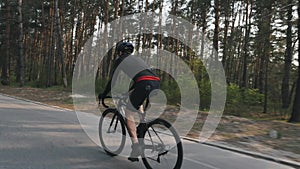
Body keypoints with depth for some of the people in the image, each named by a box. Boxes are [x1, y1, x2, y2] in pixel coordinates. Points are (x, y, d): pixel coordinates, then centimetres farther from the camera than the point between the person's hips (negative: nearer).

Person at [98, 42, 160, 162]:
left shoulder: (120, 60, 18)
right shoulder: (136, 59, 36)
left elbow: (112, 81, 20)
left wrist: (103, 95, 33)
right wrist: (126, 91, 54)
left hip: (144, 84, -7)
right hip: (156, 83, 7)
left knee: (129, 114, 6)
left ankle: (136, 146, -4)